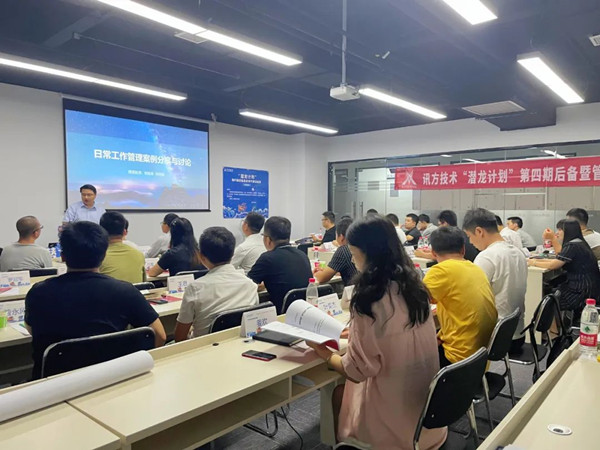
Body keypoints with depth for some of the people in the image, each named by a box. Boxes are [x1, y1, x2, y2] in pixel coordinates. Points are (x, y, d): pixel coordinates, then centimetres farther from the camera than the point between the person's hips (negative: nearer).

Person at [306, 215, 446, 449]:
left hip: (398, 415, -6)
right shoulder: (413, 284, -2)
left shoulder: (370, 296, -26)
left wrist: (324, 353, -3)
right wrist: (353, 332, 16)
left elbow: (356, 371, -19)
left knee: (338, 392, 19)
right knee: (346, 386, 23)